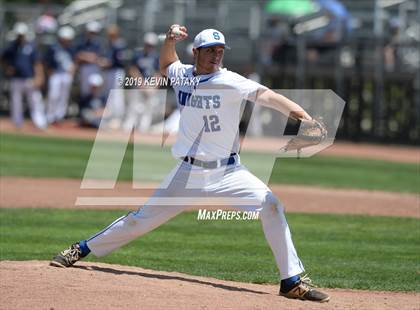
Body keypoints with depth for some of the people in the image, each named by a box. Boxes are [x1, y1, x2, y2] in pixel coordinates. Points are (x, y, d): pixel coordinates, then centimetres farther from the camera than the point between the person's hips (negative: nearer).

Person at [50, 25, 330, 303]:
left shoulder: (230, 82, -13)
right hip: (188, 173, 3)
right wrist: (170, 40, 6)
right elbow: (166, 63, 27)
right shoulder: (181, 75, 2)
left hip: (228, 171, -3)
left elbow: (266, 95, -29)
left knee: (270, 205, -24)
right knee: (143, 218, 8)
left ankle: (292, 282, -19)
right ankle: (81, 250, 28)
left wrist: (304, 118, -43)